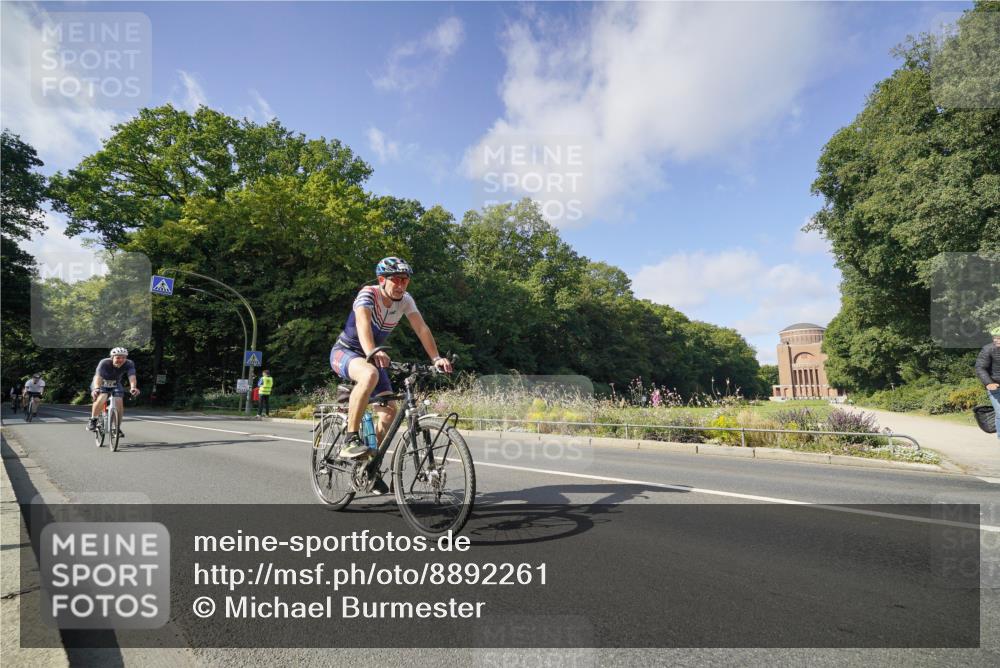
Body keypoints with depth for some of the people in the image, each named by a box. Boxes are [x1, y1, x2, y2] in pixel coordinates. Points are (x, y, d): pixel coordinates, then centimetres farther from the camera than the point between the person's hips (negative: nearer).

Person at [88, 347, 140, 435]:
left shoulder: (129, 364, -25)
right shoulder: (104, 363, -31)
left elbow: (132, 376, -40)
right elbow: (98, 376, -44)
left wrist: (133, 387, -59)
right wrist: (96, 388, -62)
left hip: (115, 385, 2)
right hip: (101, 384, -2)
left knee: (119, 402, -19)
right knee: (102, 398, -30)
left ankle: (118, 428, -3)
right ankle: (93, 421, -8)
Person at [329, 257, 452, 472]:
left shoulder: (405, 300, -7)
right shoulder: (368, 294, -24)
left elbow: (422, 328, -15)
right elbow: (363, 323, -42)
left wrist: (436, 358, -29)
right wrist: (373, 353, -60)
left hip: (371, 356, 6)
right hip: (344, 352, -6)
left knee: (389, 411, -7)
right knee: (370, 374, -40)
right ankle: (350, 440, -30)